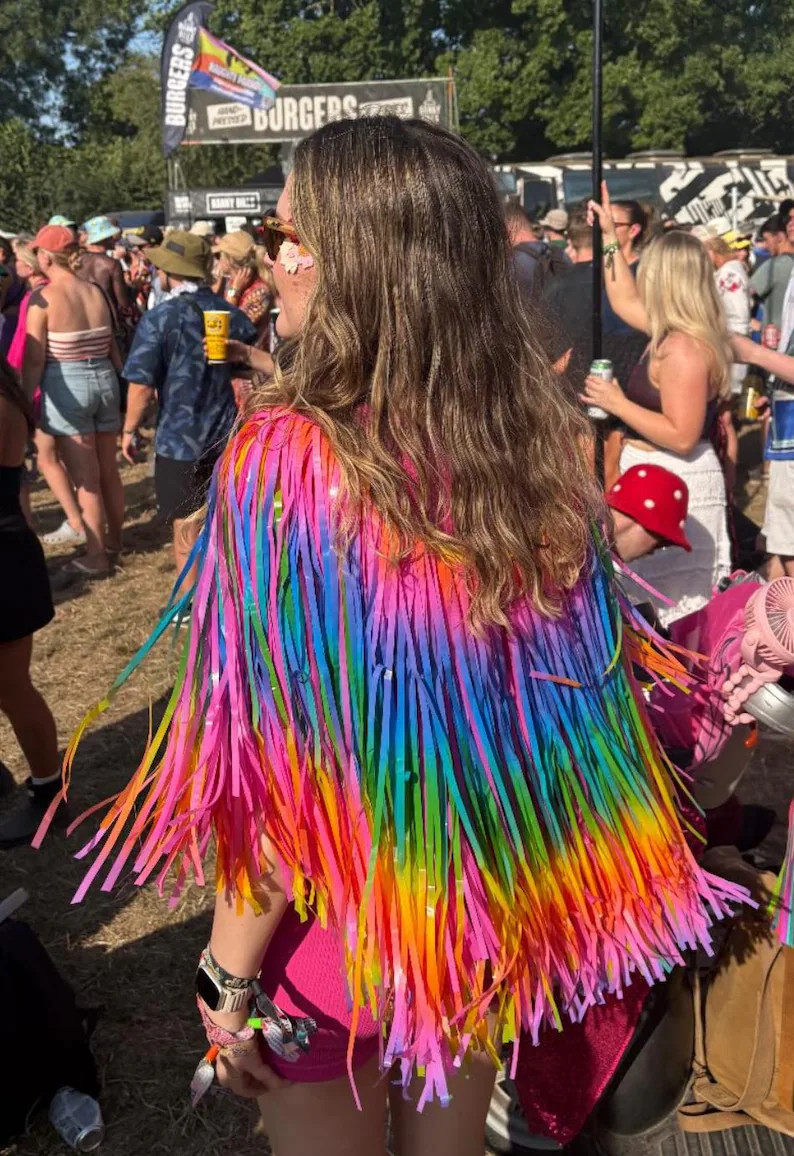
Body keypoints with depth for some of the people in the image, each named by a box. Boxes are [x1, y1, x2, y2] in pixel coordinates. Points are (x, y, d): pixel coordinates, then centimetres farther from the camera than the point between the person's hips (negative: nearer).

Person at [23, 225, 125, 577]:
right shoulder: (96, 292, 4)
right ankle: (113, 541, 33)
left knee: (85, 480, 1)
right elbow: (113, 349, 9)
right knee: (108, 472, 17)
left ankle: (96, 558, 9)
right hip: (104, 380, 6)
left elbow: (34, 360, -13)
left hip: (66, 386, -6)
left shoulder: (41, 298, -12)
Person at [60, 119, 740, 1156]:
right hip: (491, 910, 5)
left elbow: (278, 769, -24)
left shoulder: (287, 456, -26)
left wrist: (227, 978, -9)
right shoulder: (547, 443, -11)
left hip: (338, 918, -4)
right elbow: (578, 687, -3)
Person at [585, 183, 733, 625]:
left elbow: (681, 436, -27)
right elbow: (625, 302, 23)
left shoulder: (682, 347, -22)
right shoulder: (681, 333, 7)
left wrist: (617, 404, -21)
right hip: (665, 479, 10)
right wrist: (610, 237, 23)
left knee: (667, 602, -1)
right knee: (681, 602, 19)